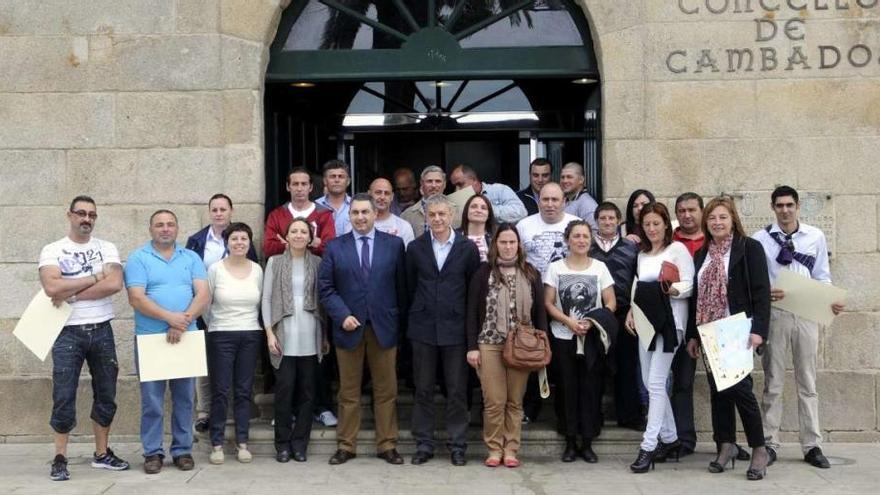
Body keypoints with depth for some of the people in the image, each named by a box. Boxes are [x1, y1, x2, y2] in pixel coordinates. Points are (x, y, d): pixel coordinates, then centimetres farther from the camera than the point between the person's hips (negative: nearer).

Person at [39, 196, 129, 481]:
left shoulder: (107, 249, 4)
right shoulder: (52, 251, -1)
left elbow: (115, 284, -13)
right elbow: (51, 288, -18)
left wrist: (72, 294, -14)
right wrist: (94, 277, -13)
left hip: (101, 330, 3)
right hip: (68, 332, -3)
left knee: (106, 395, 10)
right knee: (64, 398, 0)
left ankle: (102, 454, 22)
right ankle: (60, 459, 10)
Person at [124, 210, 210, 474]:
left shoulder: (191, 258, 10)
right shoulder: (138, 258, 2)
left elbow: (203, 294, -1)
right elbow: (136, 298, -9)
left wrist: (182, 323, -15)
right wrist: (169, 317, -20)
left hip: (186, 338, 2)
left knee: (184, 398, 7)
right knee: (152, 400, 1)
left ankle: (183, 450, 17)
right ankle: (152, 452, 12)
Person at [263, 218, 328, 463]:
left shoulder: (318, 264, 7)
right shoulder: (275, 262, 5)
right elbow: (266, 299, 4)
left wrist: (326, 335, 6)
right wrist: (269, 333, -4)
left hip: (310, 337, 1)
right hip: (284, 336, -1)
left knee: (307, 392, 4)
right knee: (284, 390, -2)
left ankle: (300, 443, 13)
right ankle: (283, 444, 10)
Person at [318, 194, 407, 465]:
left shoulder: (394, 244, 4)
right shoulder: (335, 247, 4)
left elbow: (401, 286, 4)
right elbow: (326, 287, 2)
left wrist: (400, 322, 0)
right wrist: (342, 315, -10)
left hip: (384, 327, 0)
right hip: (349, 327, 0)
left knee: (386, 390, 6)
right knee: (348, 392, 8)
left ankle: (387, 445, 15)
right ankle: (346, 445, 16)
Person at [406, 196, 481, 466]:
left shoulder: (468, 248, -1)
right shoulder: (415, 247, 4)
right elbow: (409, 287, 9)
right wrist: (415, 317, 8)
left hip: (455, 329, -1)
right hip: (423, 329, 1)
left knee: (457, 391, 4)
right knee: (423, 390, 7)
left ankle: (457, 446, 14)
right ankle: (424, 444, 16)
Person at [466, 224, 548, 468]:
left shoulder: (531, 274, 7)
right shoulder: (483, 273, 1)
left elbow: (540, 311, 9)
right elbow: (472, 311, 1)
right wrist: (472, 347, -4)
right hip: (490, 344, -2)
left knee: (515, 401, 5)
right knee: (494, 401, -1)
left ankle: (511, 449, 14)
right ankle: (494, 449, 11)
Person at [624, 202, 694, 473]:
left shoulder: (677, 249, -3)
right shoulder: (642, 253, 18)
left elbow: (689, 285, -10)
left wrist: (672, 289, -29)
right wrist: (632, 311, 8)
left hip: (668, 321, -7)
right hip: (646, 321, 7)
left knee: (656, 383, -10)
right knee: (649, 382, 8)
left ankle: (649, 445, -9)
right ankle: (669, 437, 21)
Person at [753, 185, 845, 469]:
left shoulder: (816, 237, 4)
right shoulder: (760, 239, -2)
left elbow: (822, 276, 8)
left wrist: (831, 301, -10)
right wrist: (766, 292, -21)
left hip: (806, 315, 2)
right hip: (774, 314, -2)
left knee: (807, 382, 8)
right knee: (773, 382, 5)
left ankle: (812, 446, 14)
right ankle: (770, 443, 13)